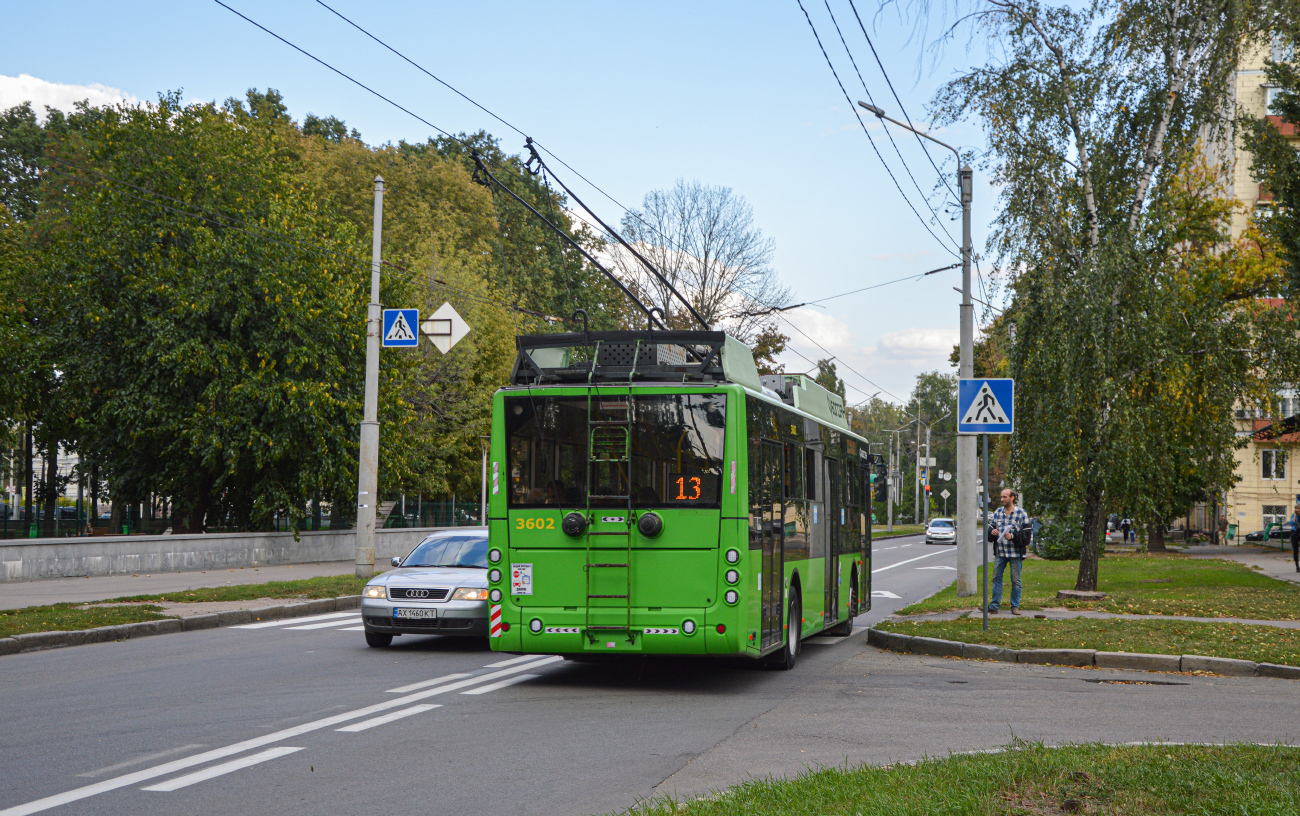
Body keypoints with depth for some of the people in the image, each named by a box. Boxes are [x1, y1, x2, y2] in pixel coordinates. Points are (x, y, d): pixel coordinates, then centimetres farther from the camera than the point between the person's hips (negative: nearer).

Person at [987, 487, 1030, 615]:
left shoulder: (1021, 513, -1)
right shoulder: (998, 512, 11)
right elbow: (991, 526, 20)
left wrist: (1013, 536, -17)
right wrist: (992, 531, -4)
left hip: (1015, 552, -3)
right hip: (1000, 552, 3)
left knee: (1016, 580, 4)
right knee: (996, 578, 1)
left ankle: (1015, 606, 12)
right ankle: (994, 605, 4)